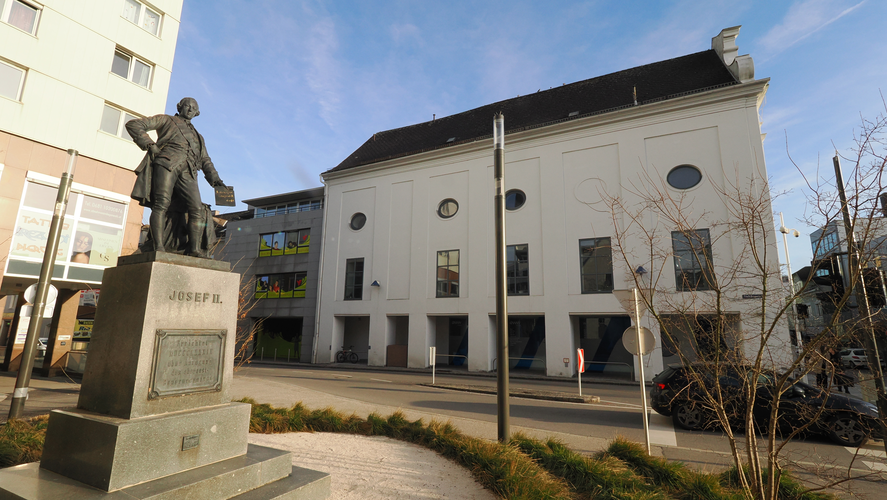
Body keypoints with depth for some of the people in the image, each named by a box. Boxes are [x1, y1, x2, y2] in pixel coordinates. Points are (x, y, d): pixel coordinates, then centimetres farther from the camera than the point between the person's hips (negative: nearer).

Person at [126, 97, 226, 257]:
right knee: (162, 203, -20)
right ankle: (159, 247, -28)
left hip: (187, 173, 4)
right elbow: (133, 124, 18)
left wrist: (215, 179, 10)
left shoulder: (198, 136, 37)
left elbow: (205, 160, 28)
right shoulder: (166, 120, 25)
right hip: (166, 165, -3)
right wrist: (150, 145, 2)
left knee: (198, 210, -16)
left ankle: (194, 249, -20)